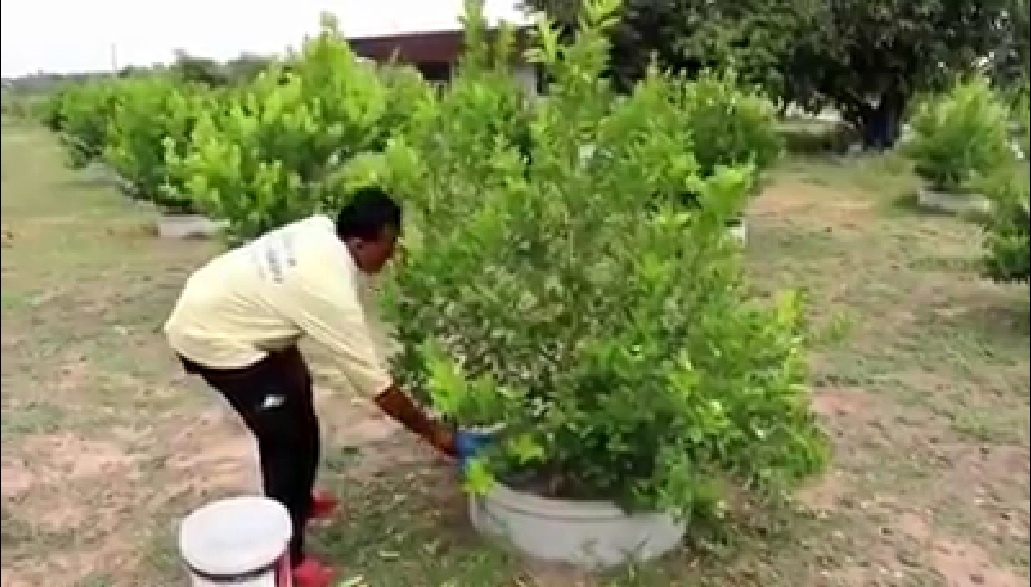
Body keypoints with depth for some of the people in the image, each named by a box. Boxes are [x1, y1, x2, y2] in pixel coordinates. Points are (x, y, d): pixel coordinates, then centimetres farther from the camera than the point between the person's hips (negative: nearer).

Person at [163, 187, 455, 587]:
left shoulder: (320, 230, -6)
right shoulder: (331, 292, -28)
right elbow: (375, 383, -22)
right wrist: (433, 432, -12)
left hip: (211, 308, 10)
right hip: (211, 337, -10)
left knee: (296, 390, 22)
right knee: (293, 435, -6)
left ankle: (296, 500, 41)